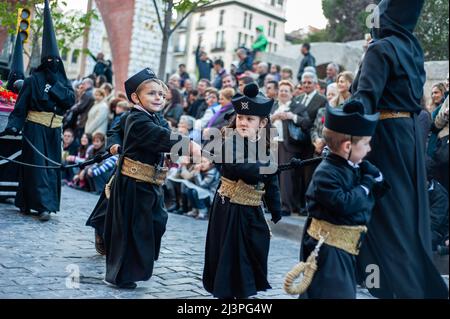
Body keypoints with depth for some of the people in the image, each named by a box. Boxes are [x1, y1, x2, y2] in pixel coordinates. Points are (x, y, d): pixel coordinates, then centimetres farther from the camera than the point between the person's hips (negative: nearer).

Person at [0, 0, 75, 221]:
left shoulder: (63, 81, 10)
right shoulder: (33, 80, -1)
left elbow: (70, 100, -7)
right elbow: (21, 106, -5)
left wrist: (54, 84, -13)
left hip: (54, 130, 5)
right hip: (35, 128, -5)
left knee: (52, 166, 5)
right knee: (36, 165, -5)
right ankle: (43, 205, -3)